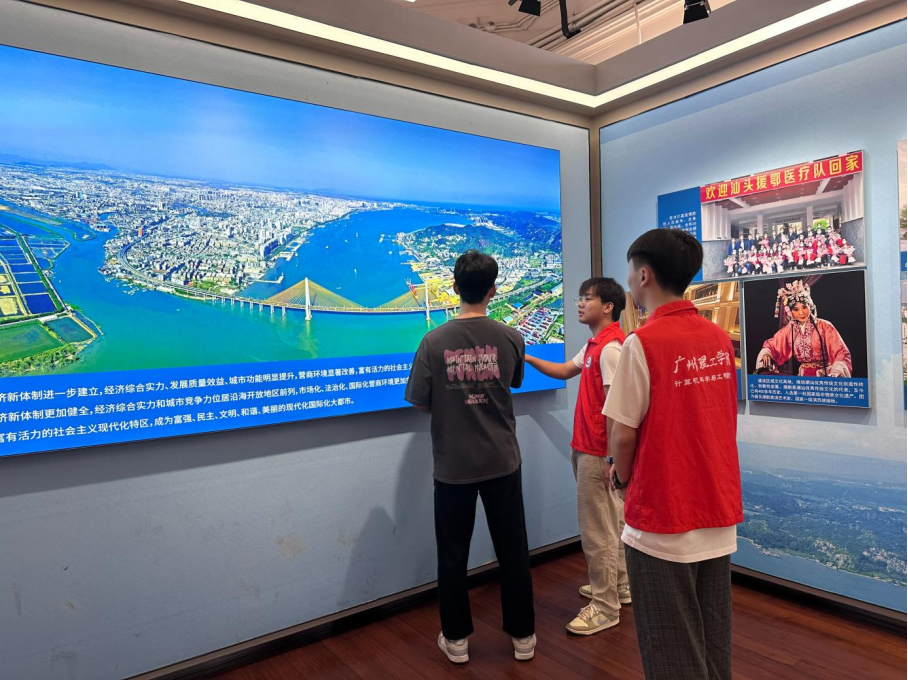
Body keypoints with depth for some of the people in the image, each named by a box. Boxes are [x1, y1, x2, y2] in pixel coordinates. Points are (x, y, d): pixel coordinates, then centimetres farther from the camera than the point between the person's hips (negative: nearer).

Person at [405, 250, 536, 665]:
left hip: (453, 465, -1)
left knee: (453, 555, 14)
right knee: (513, 551, 15)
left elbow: (419, 402, -6)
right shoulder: (510, 338, -8)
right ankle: (522, 636, 29)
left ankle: (456, 640, 28)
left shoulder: (434, 342, -13)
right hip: (501, 462, 1)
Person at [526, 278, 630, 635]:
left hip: (597, 453, -10)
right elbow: (565, 371, 21)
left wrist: (610, 457, -23)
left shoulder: (610, 348, -21)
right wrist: (529, 359, 7)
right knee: (612, 523, 20)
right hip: (590, 448, 10)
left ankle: (605, 606, 14)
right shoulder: (594, 345, 11)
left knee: (596, 530, 1)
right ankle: (619, 586, 35)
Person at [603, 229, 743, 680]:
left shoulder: (643, 343, -18)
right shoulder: (719, 339, 2)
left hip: (664, 519, -6)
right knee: (714, 640, 21)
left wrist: (622, 477, 4)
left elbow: (623, 433, -16)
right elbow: (718, 419, 10)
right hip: (719, 513, 7)